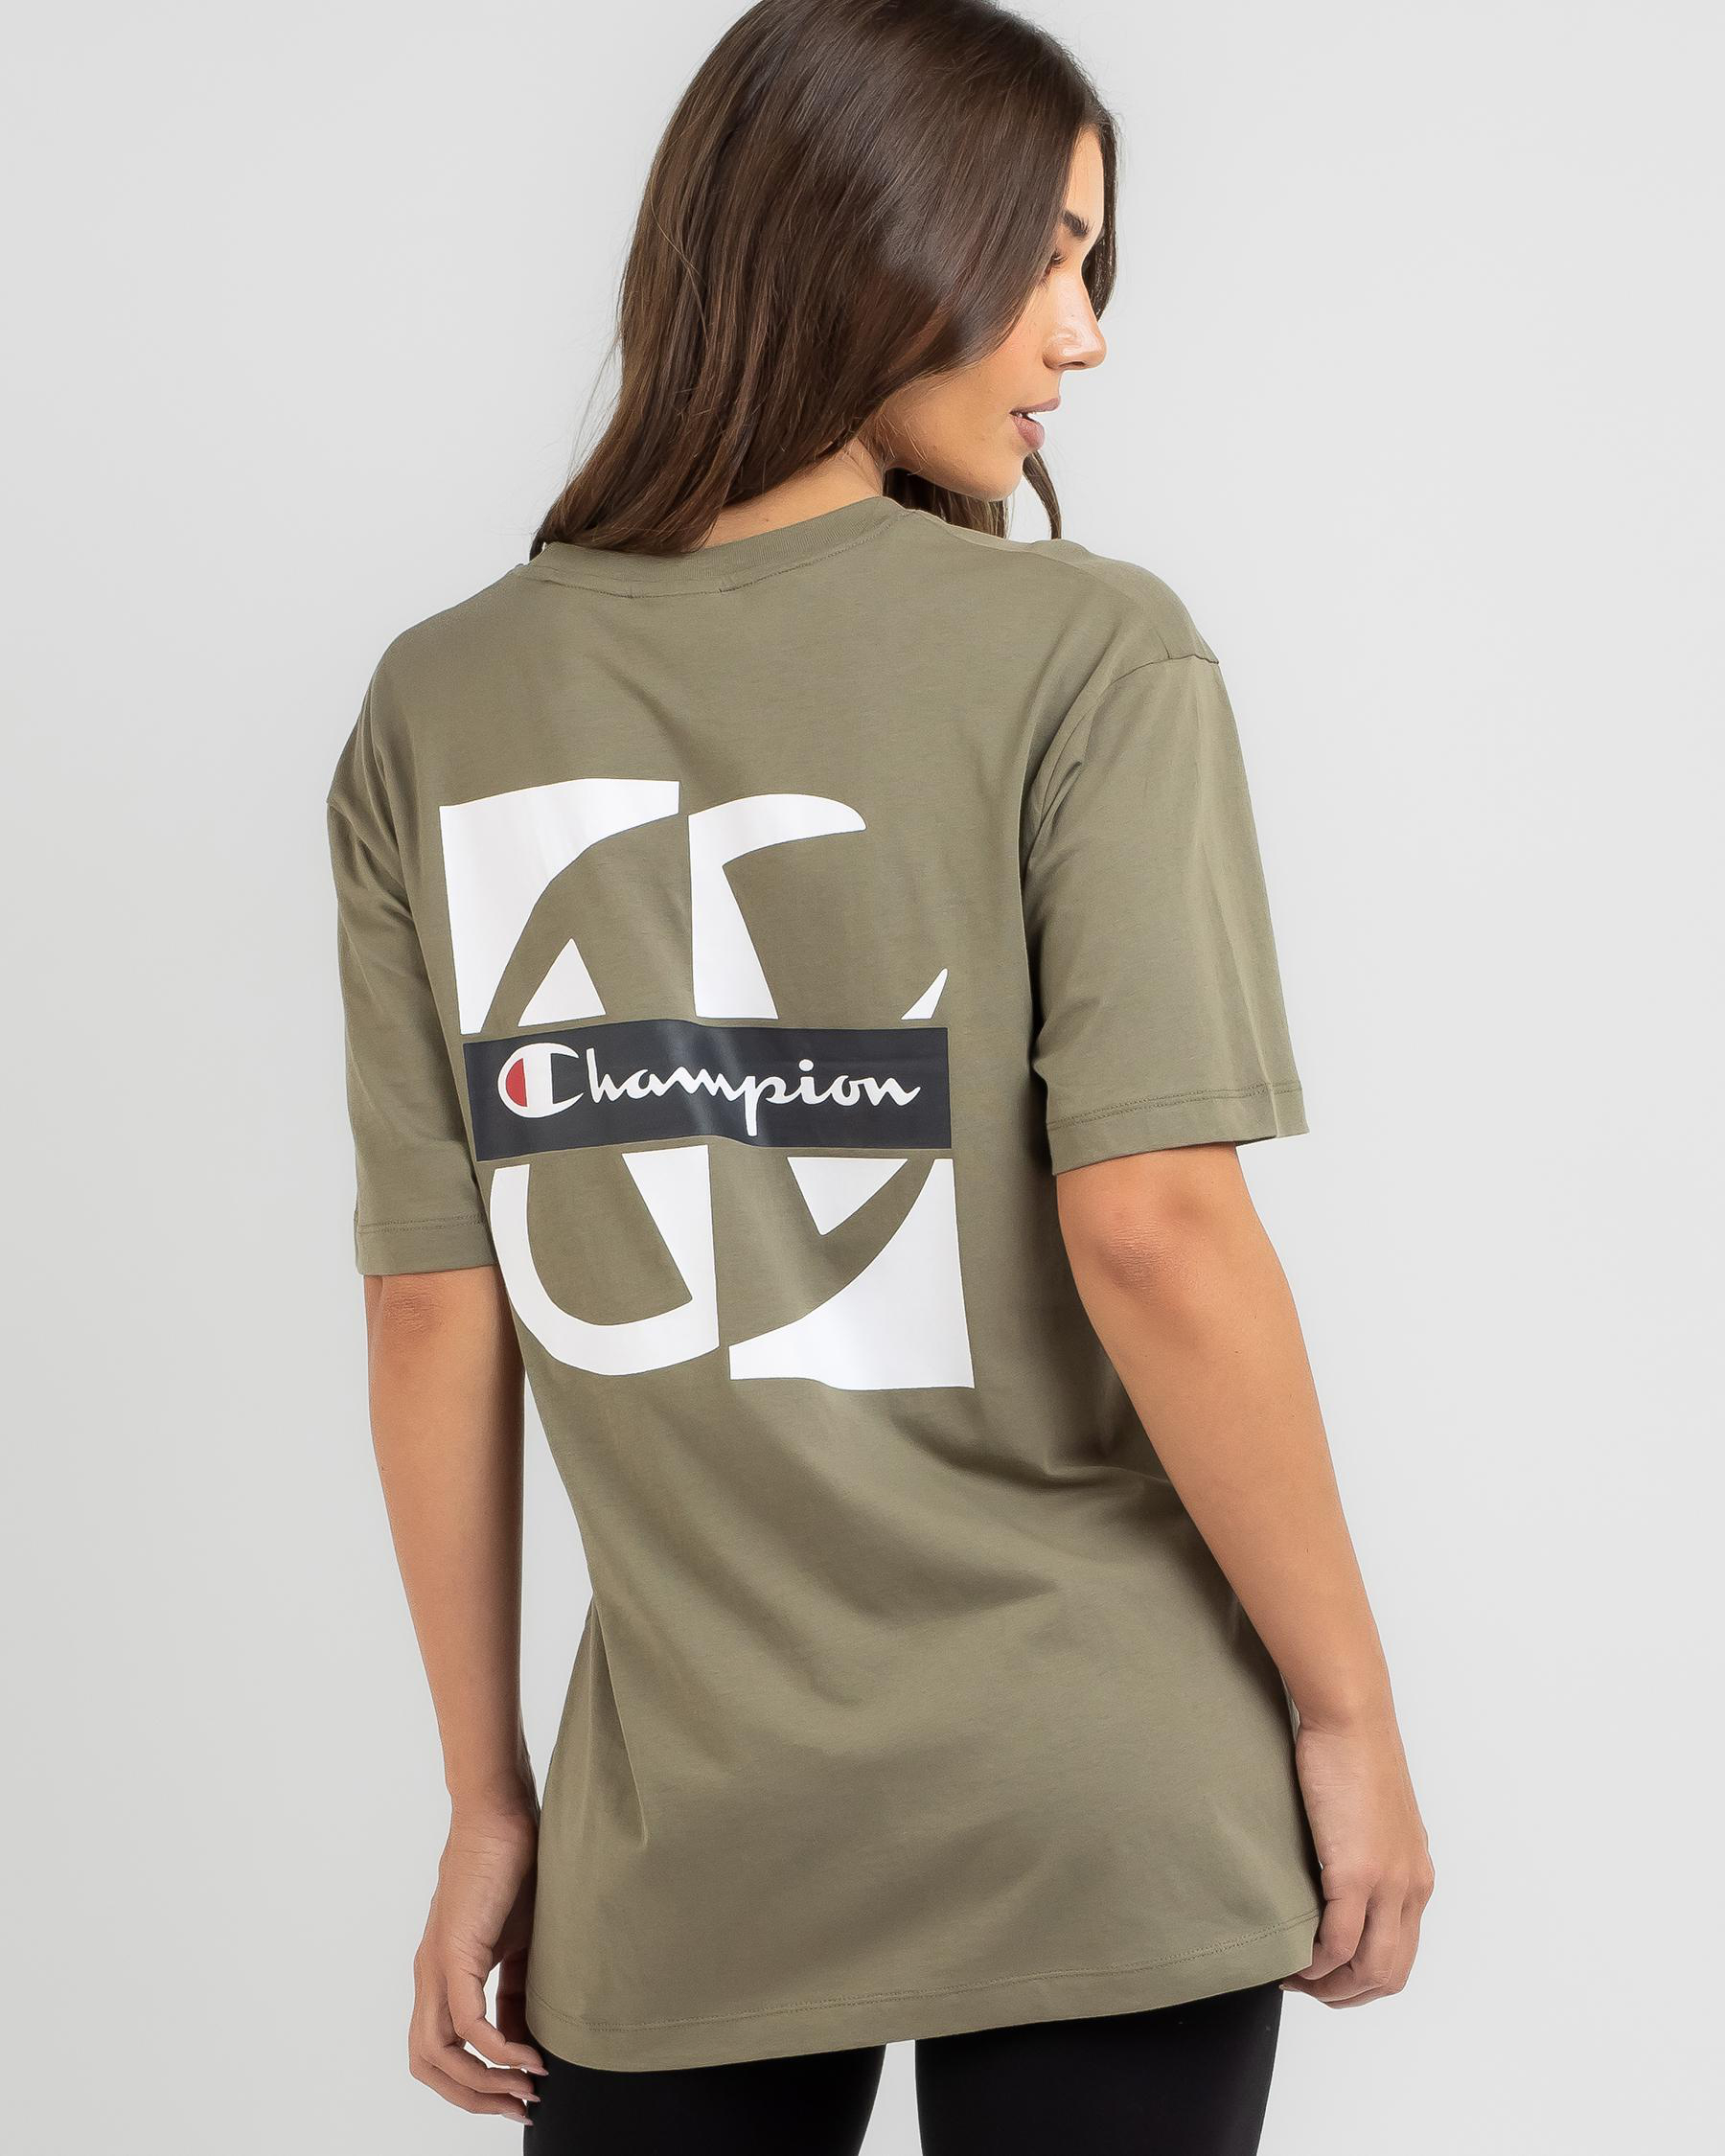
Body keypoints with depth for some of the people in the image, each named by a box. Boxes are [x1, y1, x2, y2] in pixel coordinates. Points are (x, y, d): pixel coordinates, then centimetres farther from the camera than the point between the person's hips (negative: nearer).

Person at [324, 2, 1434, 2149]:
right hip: (1101, 1812, -2)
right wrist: (1348, 1709, -5)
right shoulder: (1086, 656, -9)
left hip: (687, 1844, 3)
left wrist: (487, 1795, 9)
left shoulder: (442, 707, 2)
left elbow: (433, 1309, 1)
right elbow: (1149, 1226, -16)